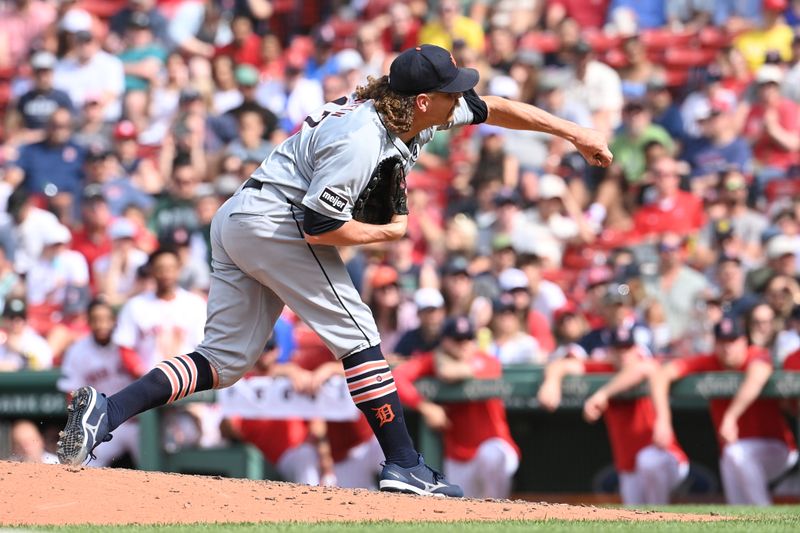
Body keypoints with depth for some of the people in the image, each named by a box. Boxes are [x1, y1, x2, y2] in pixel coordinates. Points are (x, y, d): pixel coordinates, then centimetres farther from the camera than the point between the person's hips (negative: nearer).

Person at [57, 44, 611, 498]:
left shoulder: (407, 110, 7)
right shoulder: (362, 140, -22)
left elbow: (490, 108, 21)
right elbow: (319, 227, -24)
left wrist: (571, 131, 21)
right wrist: (390, 232, -8)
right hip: (274, 221, -10)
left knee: (226, 360, 5)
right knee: (356, 332, -4)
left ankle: (106, 412, -9)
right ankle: (404, 466, -2)